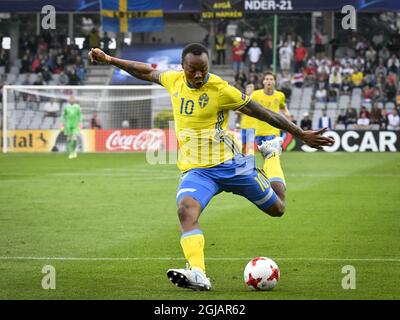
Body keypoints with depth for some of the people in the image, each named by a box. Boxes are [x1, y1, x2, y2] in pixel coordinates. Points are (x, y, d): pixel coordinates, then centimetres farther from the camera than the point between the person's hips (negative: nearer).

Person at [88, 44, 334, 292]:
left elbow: (265, 114, -7)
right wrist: (109, 59, 22)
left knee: (277, 210, 9)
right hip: (196, 170, 2)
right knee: (186, 210, -30)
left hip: (229, 164, -2)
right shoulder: (174, 80, 2)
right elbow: (147, 71, 22)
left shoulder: (221, 90, -12)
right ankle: (198, 276, -45)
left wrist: (302, 135, -6)